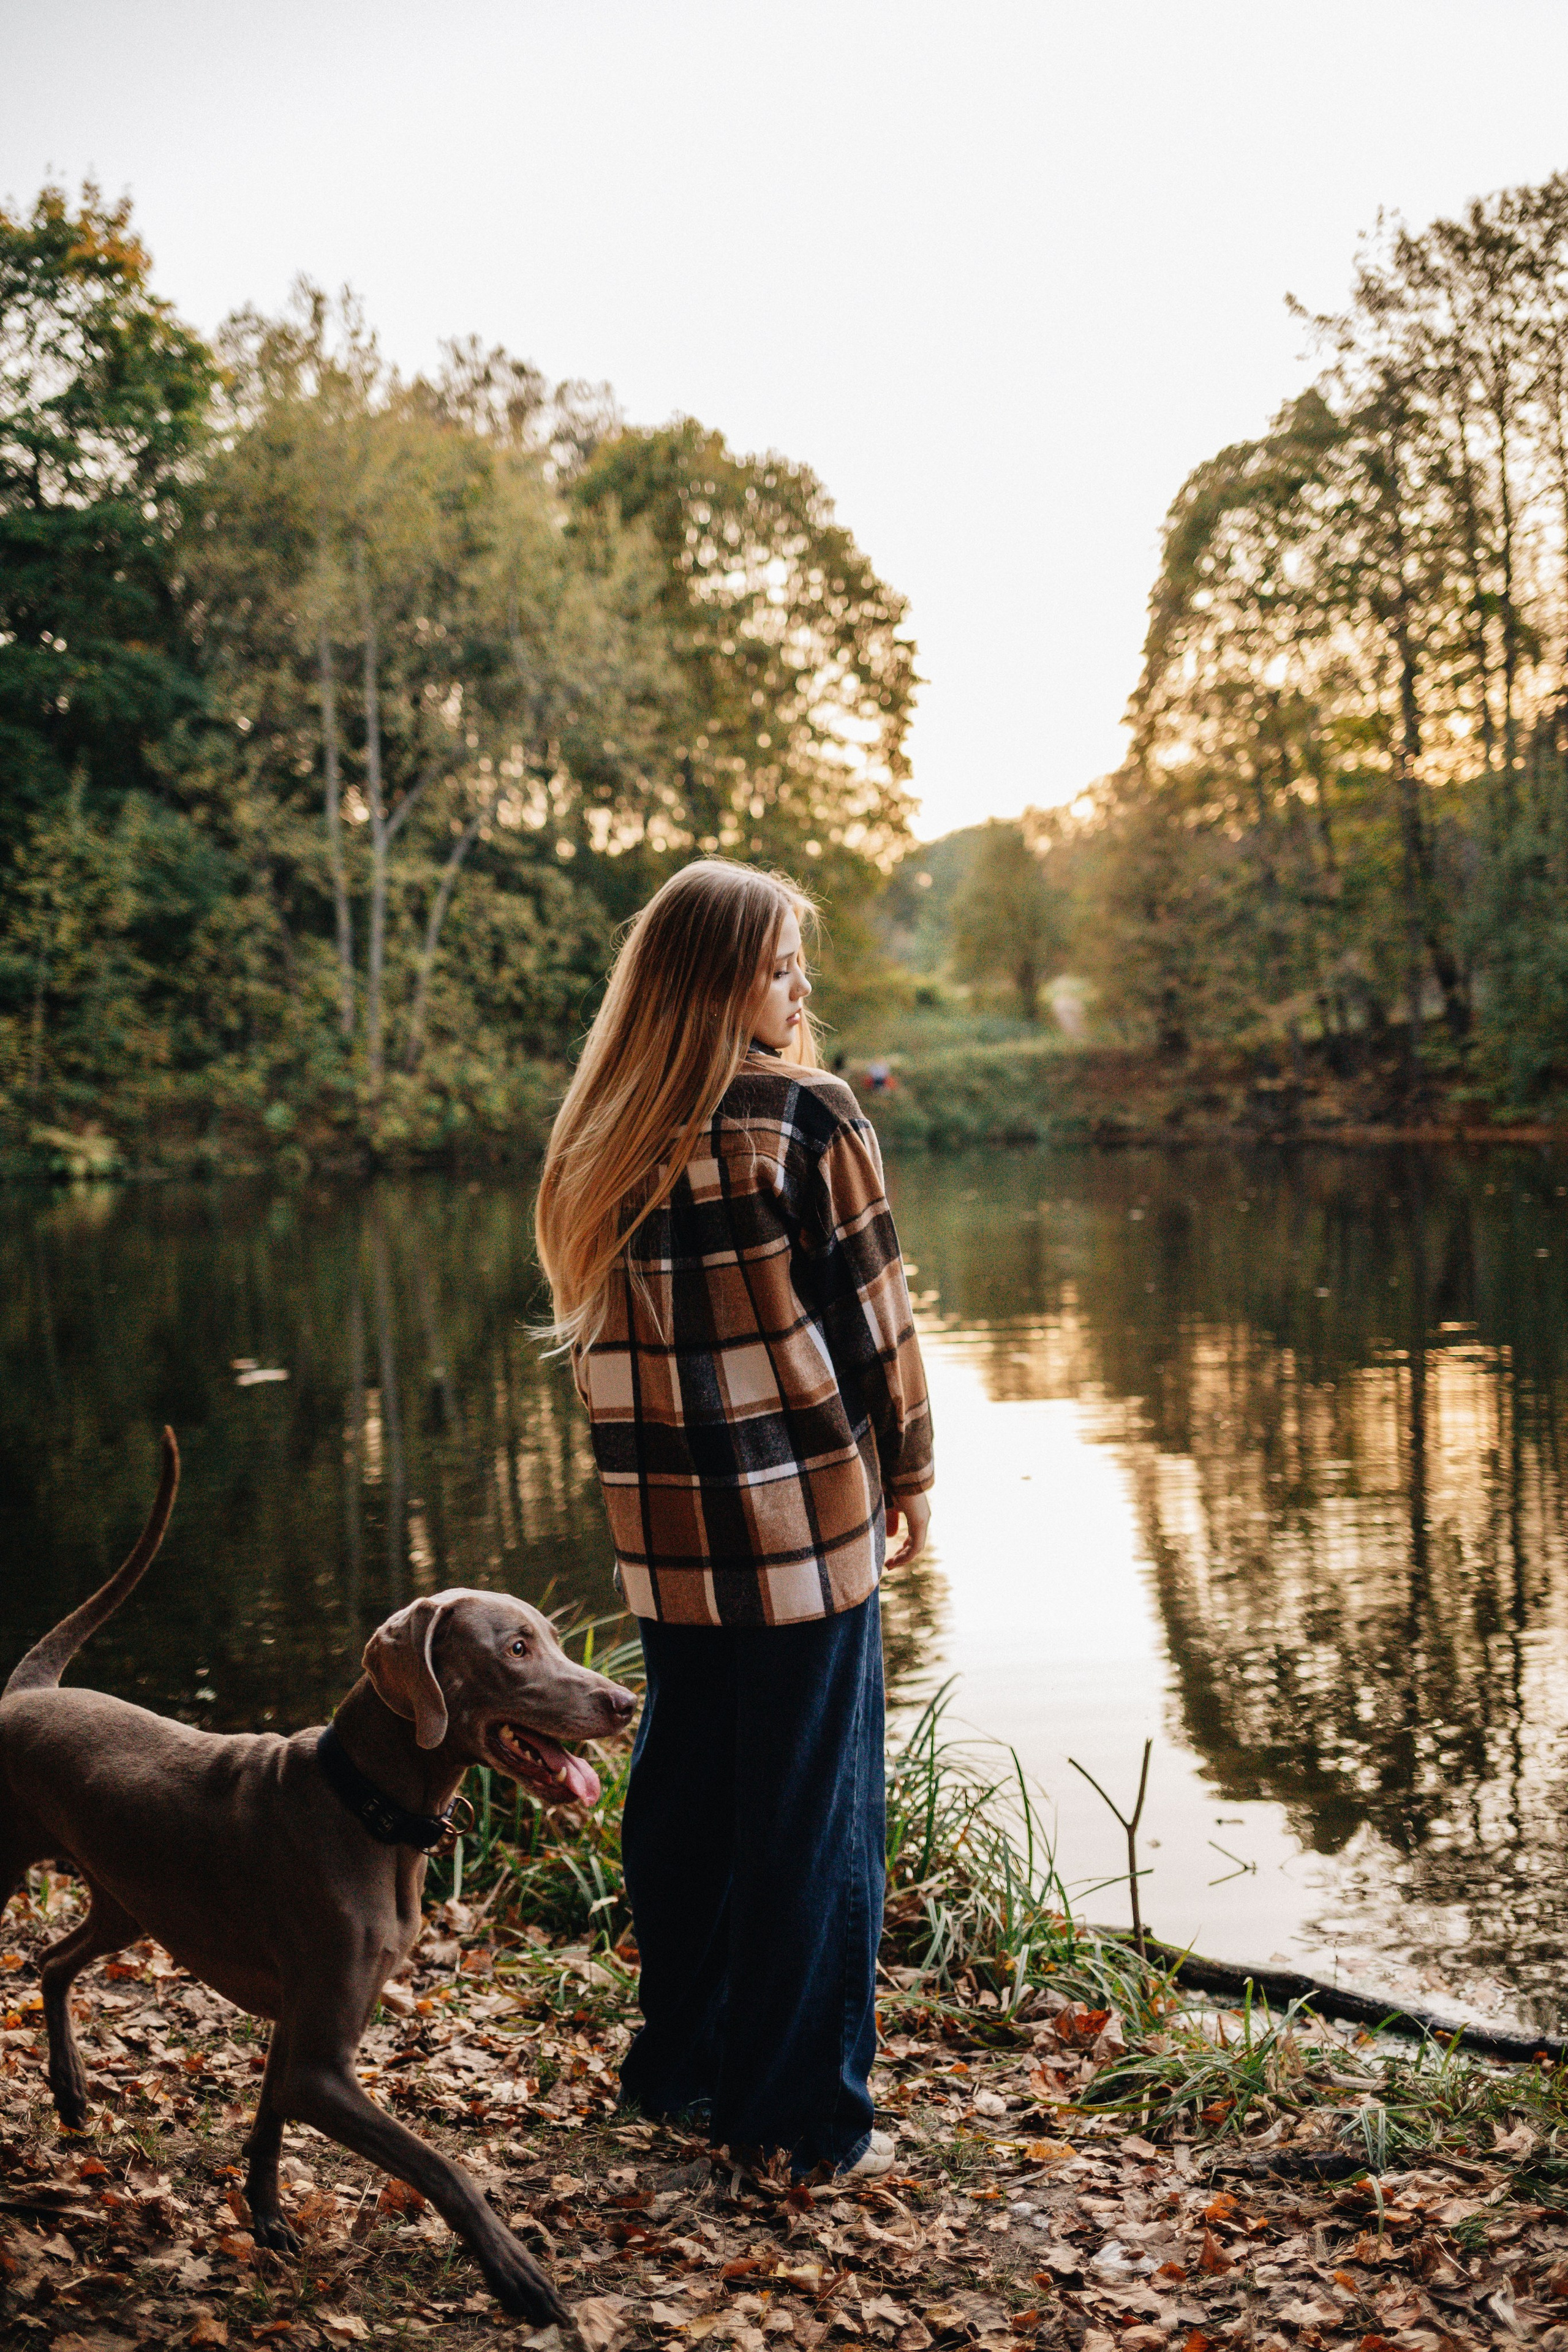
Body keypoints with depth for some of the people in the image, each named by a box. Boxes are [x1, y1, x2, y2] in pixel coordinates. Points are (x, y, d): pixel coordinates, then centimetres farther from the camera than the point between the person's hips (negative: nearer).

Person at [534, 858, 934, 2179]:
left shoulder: (603, 1137, 6)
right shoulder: (804, 1116, -10)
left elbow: (596, 1329, 9)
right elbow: (869, 1312, -6)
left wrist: (666, 1468, 16)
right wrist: (908, 1472, 6)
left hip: (660, 1525, 6)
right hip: (801, 1512, -5)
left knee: (682, 1786, 17)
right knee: (811, 1810, 5)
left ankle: (680, 2067, 31)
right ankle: (802, 2117, 15)